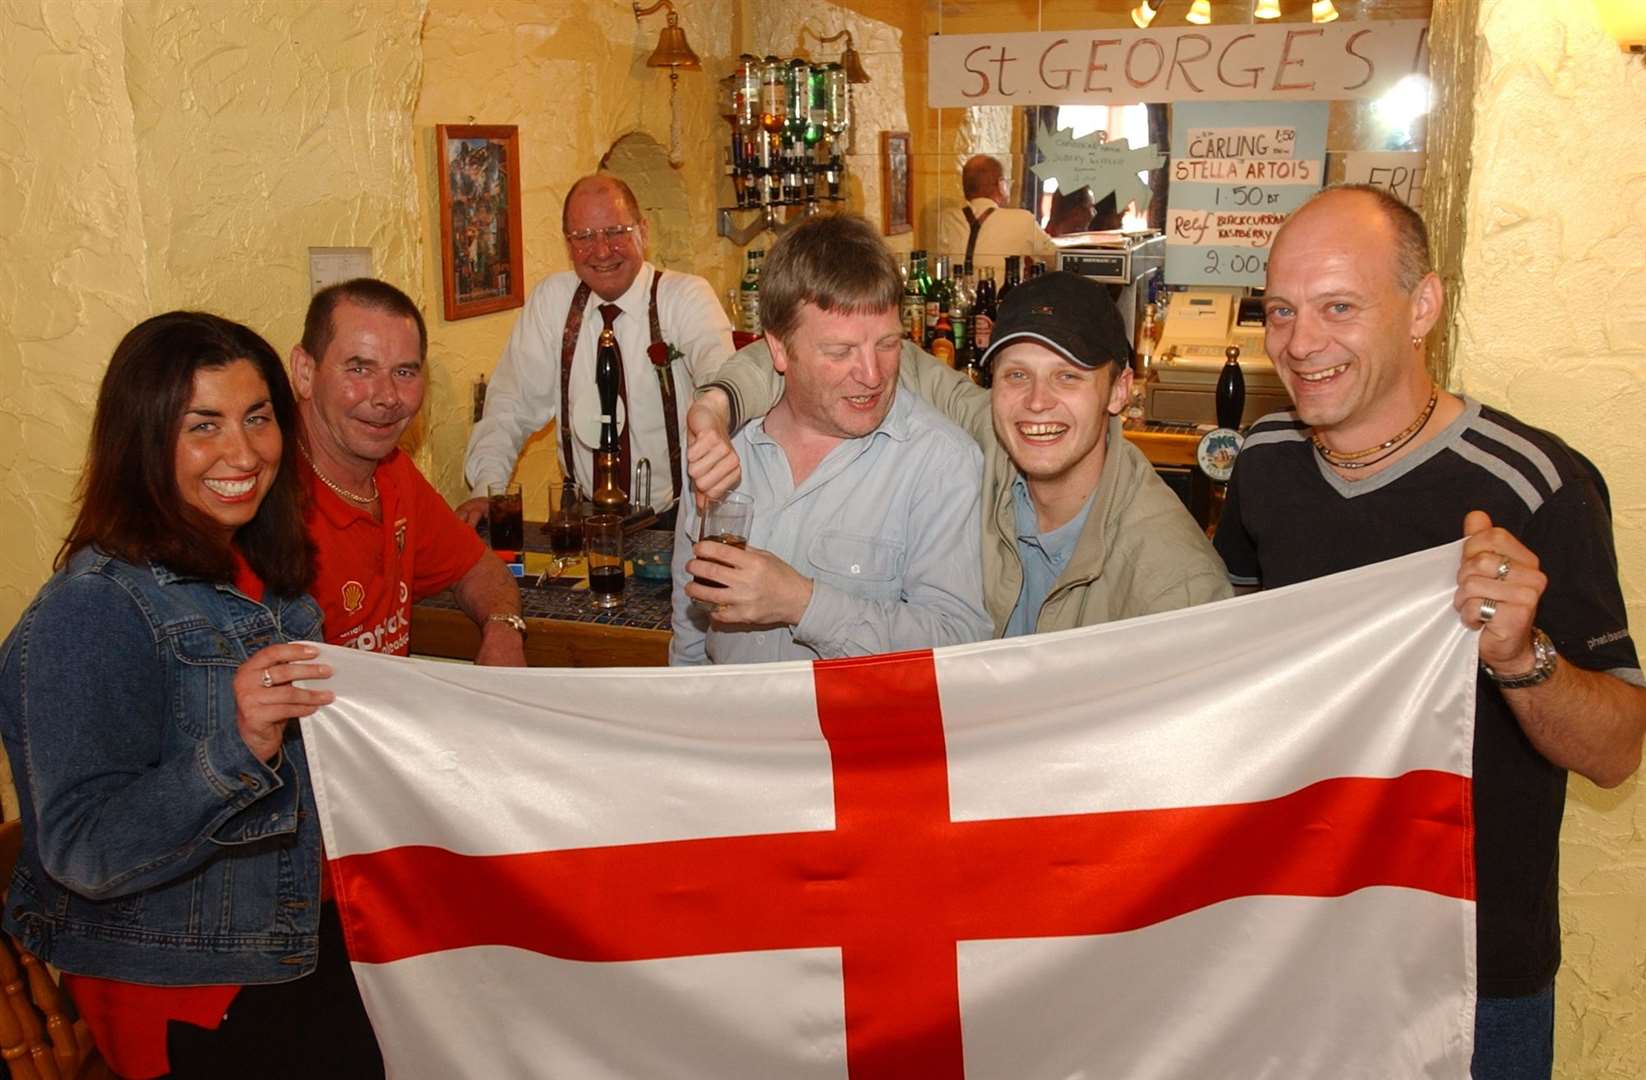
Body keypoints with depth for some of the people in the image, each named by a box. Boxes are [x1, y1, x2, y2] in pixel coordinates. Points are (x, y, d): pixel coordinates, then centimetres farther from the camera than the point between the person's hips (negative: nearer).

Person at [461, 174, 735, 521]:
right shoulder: (550, 299, 4)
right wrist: (487, 489, -10)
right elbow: (513, 403, 6)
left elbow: (722, 374, -26)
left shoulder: (687, 297, -6)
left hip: (678, 515, -3)